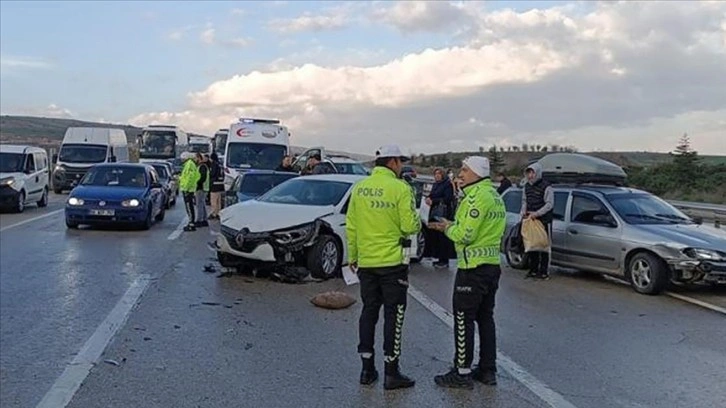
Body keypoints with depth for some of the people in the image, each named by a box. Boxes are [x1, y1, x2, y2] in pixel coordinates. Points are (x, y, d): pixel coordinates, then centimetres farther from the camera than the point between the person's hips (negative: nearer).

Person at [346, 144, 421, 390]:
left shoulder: (359, 187, 4)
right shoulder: (400, 188, -12)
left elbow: (351, 226, 7)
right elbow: (410, 227, -14)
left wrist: (352, 256, 16)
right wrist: (417, 221, 9)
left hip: (365, 262, 5)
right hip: (392, 262, -5)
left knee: (369, 312, 14)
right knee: (393, 315, 4)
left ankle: (367, 369, 20)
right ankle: (391, 373, 9)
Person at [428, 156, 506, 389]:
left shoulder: (477, 196, -17)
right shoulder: (494, 195, 15)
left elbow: (465, 235, -21)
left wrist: (448, 228, -3)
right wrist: (451, 227, 12)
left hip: (473, 268, -10)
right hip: (492, 265, 10)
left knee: (464, 319, -1)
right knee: (485, 318, 15)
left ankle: (462, 373, 6)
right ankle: (488, 370, 22)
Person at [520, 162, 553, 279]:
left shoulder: (545, 187, -12)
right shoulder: (527, 186, 11)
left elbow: (550, 204, -14)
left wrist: (536, 213, -22)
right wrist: (523, 212, 0)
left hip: (544, 221, -7)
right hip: (530, 221, 7)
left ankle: (544, 272, 2)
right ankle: (533, 270, 20)